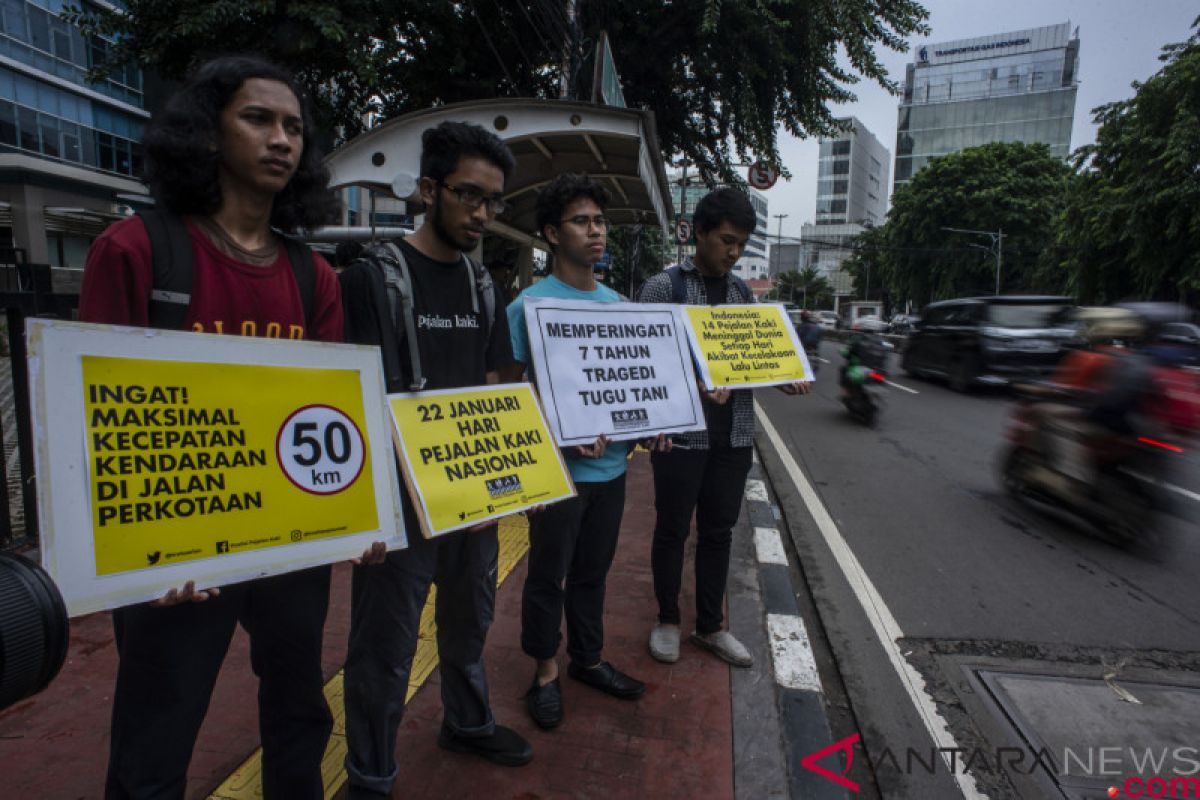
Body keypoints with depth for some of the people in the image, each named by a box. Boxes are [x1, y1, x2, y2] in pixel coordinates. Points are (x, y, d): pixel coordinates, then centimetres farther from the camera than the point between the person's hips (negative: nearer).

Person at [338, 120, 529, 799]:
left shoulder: (484, 285, 8)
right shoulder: (374, 276, -10)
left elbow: (489, 391, 10)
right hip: (401, 496, -6)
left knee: (470, 617, 22)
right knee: (387, 645, 7)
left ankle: (468, 723, 47)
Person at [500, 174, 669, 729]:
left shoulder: (615, 302, 9)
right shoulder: (530, 305, -11)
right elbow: (510, 391, -11)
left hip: (610, 464, 6)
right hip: (560, 469, -6)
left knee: (592, 571, 20)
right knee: (549, 575, 9)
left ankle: (587, 659, 39)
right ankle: (545, 673, 30)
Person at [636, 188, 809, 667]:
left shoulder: (743, 293, 11)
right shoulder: (662, 288, -6)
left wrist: (784, 380, -4)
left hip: (734, 435, 5)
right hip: (682, 434, -5)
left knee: (718, 532, 15)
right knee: (672, 531, 10)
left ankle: (710, 627, 32)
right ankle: (668, 621, 31)